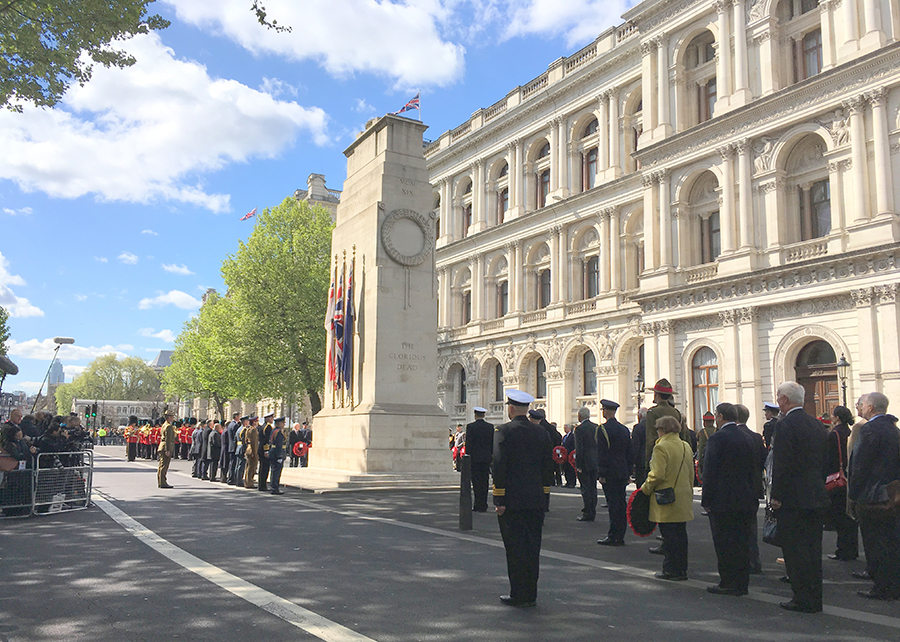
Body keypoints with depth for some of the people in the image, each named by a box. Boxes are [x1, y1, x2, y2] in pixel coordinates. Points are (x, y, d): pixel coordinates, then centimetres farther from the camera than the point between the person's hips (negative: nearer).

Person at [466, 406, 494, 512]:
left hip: (474, 458, -3)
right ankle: (483, 505, 11)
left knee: (476, 482, 0)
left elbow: (468, 443, -7)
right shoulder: (490, 427, 5)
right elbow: (493, 444, 8)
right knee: (484, 482, 8)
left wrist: (467, 456, -1)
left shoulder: (470, 427, -6)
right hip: (486, 458, 3)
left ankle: (478, 506, -1)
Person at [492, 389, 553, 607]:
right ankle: (531, 594, 17)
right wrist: (543, 497, 17)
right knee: (532, 547, 10)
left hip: (512, 501, -5)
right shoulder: (542, 433, 7)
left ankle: (519, 595, 6)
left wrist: (499, 500, -10)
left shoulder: (503, 431, -10)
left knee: (515, 548, 1)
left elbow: (499, 466, -14)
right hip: (536, 501, 5)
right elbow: (548, 468, 10)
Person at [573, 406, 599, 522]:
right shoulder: (596, 427, 7)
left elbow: (579, 448, -16)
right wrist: (598, 461, 16)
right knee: (593, 488, 12)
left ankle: (587, 513, 0)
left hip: (584, 463, -7)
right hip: (595, 463, 7)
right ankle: (592, 513, 17)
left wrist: (578, 465, -12)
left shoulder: (579, 429, -12)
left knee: (585, 488, -2)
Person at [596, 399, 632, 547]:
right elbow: (629, 453, 15)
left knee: (613, 504, -5)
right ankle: (620, 536, 14)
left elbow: (601, 453, -14)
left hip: (610, 473, -7)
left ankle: (613, 537, -2)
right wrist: (628, 473, 19)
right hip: (623, 472, 7)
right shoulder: (624, 429, 12)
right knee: (622, 503, 9)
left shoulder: (603, 429, -11)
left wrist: (601, 474, -11)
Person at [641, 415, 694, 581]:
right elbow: (691, 474, 15)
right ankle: (682, 569, 19)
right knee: (681, 534, 13)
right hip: (684, 498, 8)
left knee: (669, 536, -1)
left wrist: (645, 488, -6)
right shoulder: (686, 446, 9)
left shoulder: (661, 447, -15)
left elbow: (657, 474, -20)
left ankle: (671, 570, 4)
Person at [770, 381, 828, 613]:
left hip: (793, 499, -8)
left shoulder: (785, 425, -15)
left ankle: (803, 600, 3)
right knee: (813, 548, 13)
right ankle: (815, 599, 20)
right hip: (815, 497, 8)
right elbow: (822, 460, 15)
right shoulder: (817, 424, 10)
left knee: (795, 550, 0)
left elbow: (781, 464, -18)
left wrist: (776, 496, -11)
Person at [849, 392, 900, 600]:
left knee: (876, 545, 0)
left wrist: (853, 494, -9)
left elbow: (860, 465, -18)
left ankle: (882, 589, 5)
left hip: (873, 497, -9)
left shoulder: (869, 430, -17)